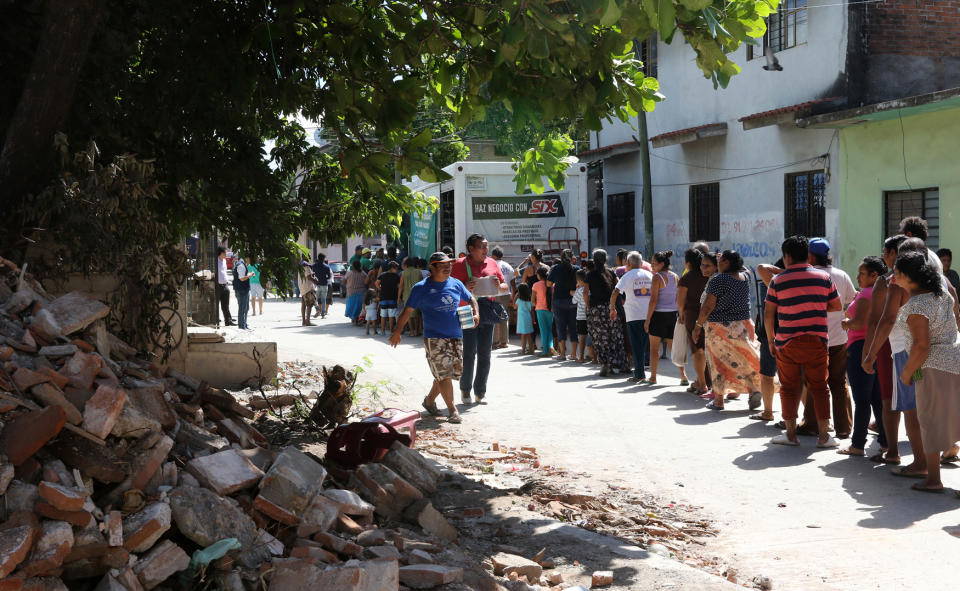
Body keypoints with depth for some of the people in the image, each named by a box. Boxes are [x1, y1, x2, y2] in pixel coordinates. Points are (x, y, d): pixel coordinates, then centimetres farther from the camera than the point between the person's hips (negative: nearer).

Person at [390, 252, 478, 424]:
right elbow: (407, 311, 0)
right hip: (434, 339, -5)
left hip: (456, 337, 6)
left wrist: (476, 314, 4)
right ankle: (452, 410, -1)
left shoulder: (456, 284, 9)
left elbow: (471, 299, 23)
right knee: (444, 374, -9)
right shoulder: (421, 288, -4)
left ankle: (430, 400, 31)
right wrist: (397, 332, -1)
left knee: (453, 373, 11)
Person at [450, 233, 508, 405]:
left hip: (487, 313, 4)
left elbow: (505, 288, 17)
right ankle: (465, 389, 9)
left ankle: (480, 392, 14)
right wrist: (465, 288, -20)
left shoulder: (492, 263, 11)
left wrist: (498, 286, -6)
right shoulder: (460, 264, -2)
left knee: (485, 354, 5)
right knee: (469, 352, -7)